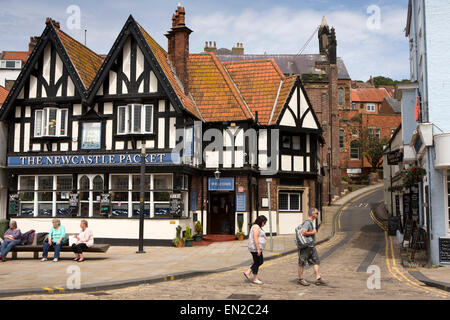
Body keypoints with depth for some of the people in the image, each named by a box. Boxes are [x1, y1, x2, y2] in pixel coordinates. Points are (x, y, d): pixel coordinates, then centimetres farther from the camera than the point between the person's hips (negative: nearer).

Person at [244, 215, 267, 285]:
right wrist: (258, 249, -23)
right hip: (255, 248, -11)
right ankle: (255, 279, 9)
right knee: (256, 263, -1)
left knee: (261, 261, 15)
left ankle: (248, 272, 16)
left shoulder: (258, 227, 15)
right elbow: (255, 239, -23)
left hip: (256, 248, 11)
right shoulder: (256, 227, -17)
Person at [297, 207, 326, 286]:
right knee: (302, 263, 2)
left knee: (316, 261, 4)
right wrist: (312, 232, -17)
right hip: (305, 246, -10)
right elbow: (303, 233, -29)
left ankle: (318, 278, 5)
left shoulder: (311, 222, 14)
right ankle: (300, 279, 11)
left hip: (311, 246, 10)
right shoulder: (307, 222, -18)